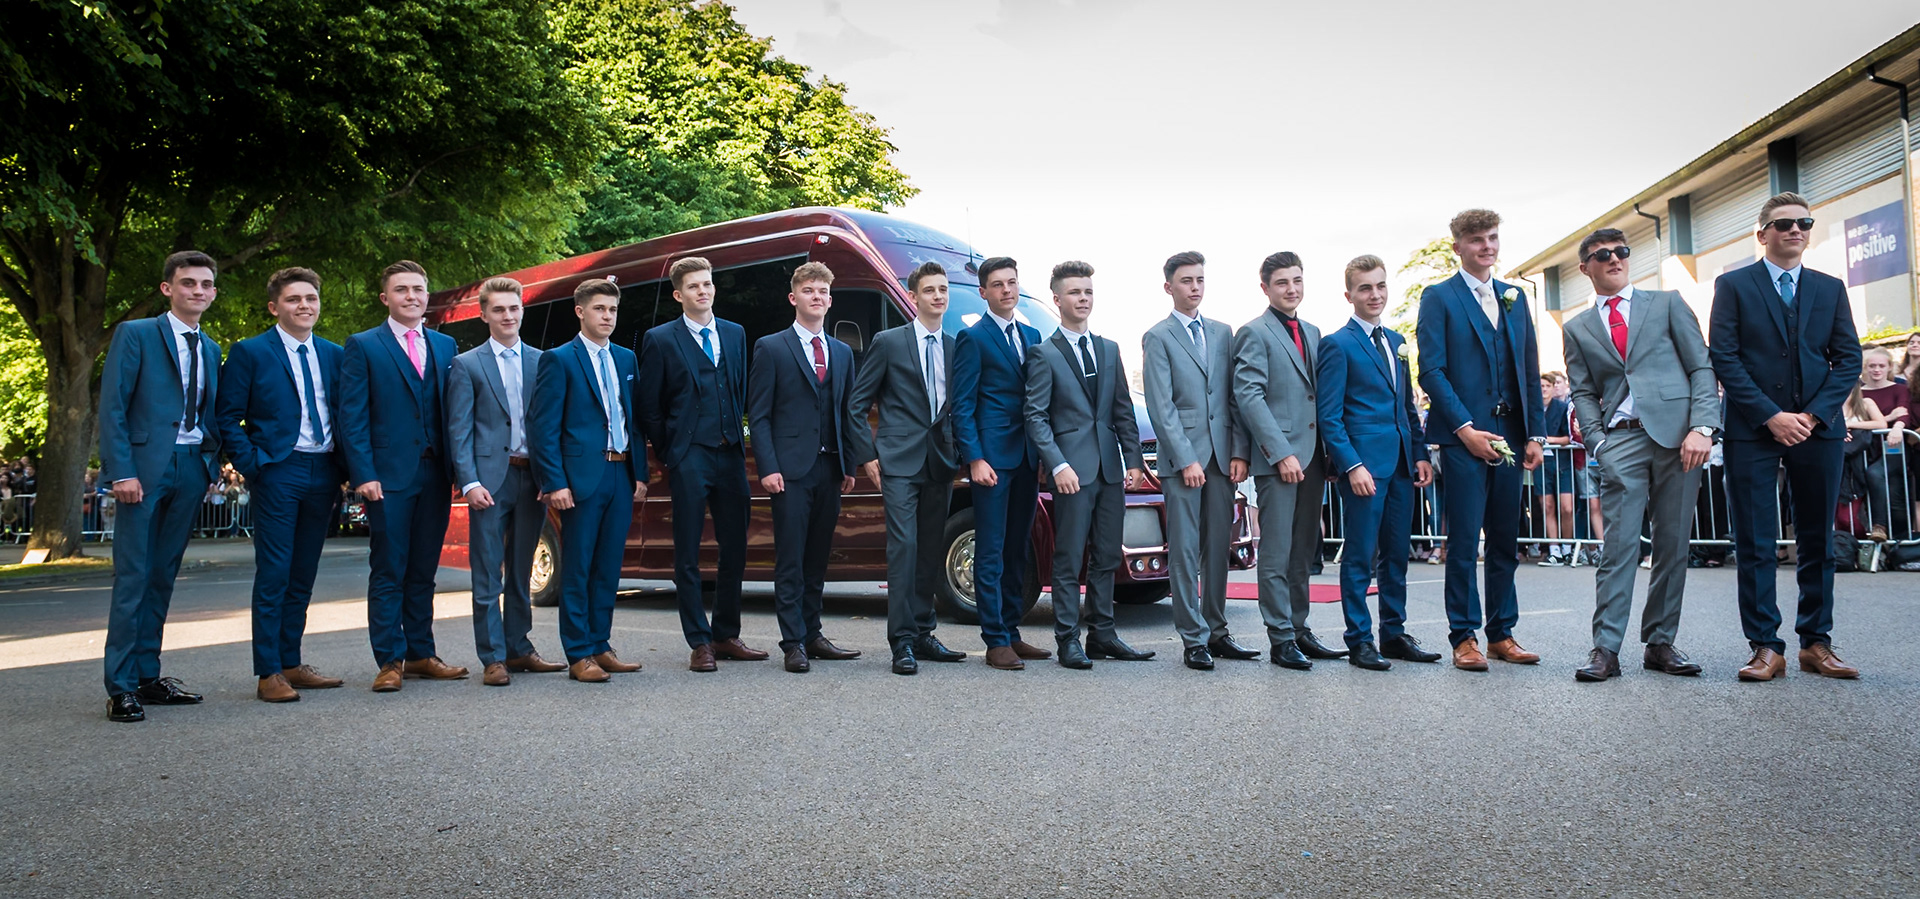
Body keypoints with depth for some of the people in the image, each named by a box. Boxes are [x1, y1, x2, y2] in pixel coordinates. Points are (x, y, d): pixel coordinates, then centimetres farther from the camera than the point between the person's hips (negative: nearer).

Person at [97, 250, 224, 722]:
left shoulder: (210, 350, 17)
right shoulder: (135, 335, 0)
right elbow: (112, 407, -6)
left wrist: (215, 460, 4)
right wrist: (121, 471, -14)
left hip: (192, 469, 6)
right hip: (145, 467, -5)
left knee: (163, 576, 9)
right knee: (132, 577, -5)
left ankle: (147, 677, 15)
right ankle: (121, 687, -1)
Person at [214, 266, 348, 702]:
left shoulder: (334, 354, 13)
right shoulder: (250, 352, -1)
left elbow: (346, 416, 16)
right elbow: (227, 419, -2)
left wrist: (344, 468, 4)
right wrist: (251, 467, -11)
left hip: (323, 473, 5)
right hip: (276, 471, -5)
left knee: (303, 576, 11)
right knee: (273, 575, -4)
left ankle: (292, 665, 19)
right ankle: (268, 673, 2)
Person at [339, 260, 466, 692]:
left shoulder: (444, 345, 14)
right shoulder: (363, 346, 2)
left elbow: (453, 410, 12)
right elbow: (351, 417, -4)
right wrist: (363, 474, -13)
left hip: (435, 475, 4)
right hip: (388, 477, -4)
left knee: (423, 572, 11)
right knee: (388, 572, 0)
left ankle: (420, 655, 19)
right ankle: (389, 661, 7)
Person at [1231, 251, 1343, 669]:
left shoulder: (1312, 333, 18)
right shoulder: (1254, 333, -5)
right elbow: (1248, 397, -12)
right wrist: (1282, 454, -18)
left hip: (1311, 458, 7)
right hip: (1276, 459, -7)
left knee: (1303, 554, 12)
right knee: (1277, 555, -3)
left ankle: (1300, 631, 19)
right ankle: (1281, 640, 3)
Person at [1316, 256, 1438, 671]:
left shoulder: (1396, 341, 17)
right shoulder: (1338, 345, -4)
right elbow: (1329, 416, -9)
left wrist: (1420, 454, 11)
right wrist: (1352, 466, -17)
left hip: (1400, 464, 7)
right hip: (1363, 463, -7)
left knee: (1397, 553, 11)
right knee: (1360, 556, -2)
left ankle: (1394, 633, 21)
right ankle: (1359, 641, 6)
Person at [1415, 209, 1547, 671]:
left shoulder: (1515, 297, 16)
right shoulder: (1439, 297, 0)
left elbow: (1530, 370, 16)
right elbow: (1431, 370, -7)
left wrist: (1535, 433, 8)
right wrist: (1465, 429, -15)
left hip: (1509, 436, 5)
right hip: (1463, 435, -5)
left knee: (1506, 541, 9)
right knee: (1464, 541, -2)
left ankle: (1502, 633, 17)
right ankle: (1464, 637, 5)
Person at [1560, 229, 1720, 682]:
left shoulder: (1667, 303, 12)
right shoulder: (1578, 329, 16)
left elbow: (1702, 367, 5)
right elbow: (1583, 394, 12)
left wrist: (1701, 427, -8)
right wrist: (1598, 442, -3)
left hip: (1677, 436, 0)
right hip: (1621, 441, 0)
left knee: (1673, 545, 2)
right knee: (1619, 545, -8)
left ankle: (1660, 643, 11)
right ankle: (1605, 648, -7)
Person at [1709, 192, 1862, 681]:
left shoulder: (1830, 288, 13)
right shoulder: (1733, 285, 4)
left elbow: (1848, 358, 7)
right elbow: (1723, 358, -4)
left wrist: (1814, 415, -7)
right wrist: (1770, 415, -12)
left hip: (1818, 429, 3)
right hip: (1753, 430, -3)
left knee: (1818, 541, 7)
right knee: (1755, 544, -3)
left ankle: (1816, 642, 15)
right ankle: (1766, 647, 1)